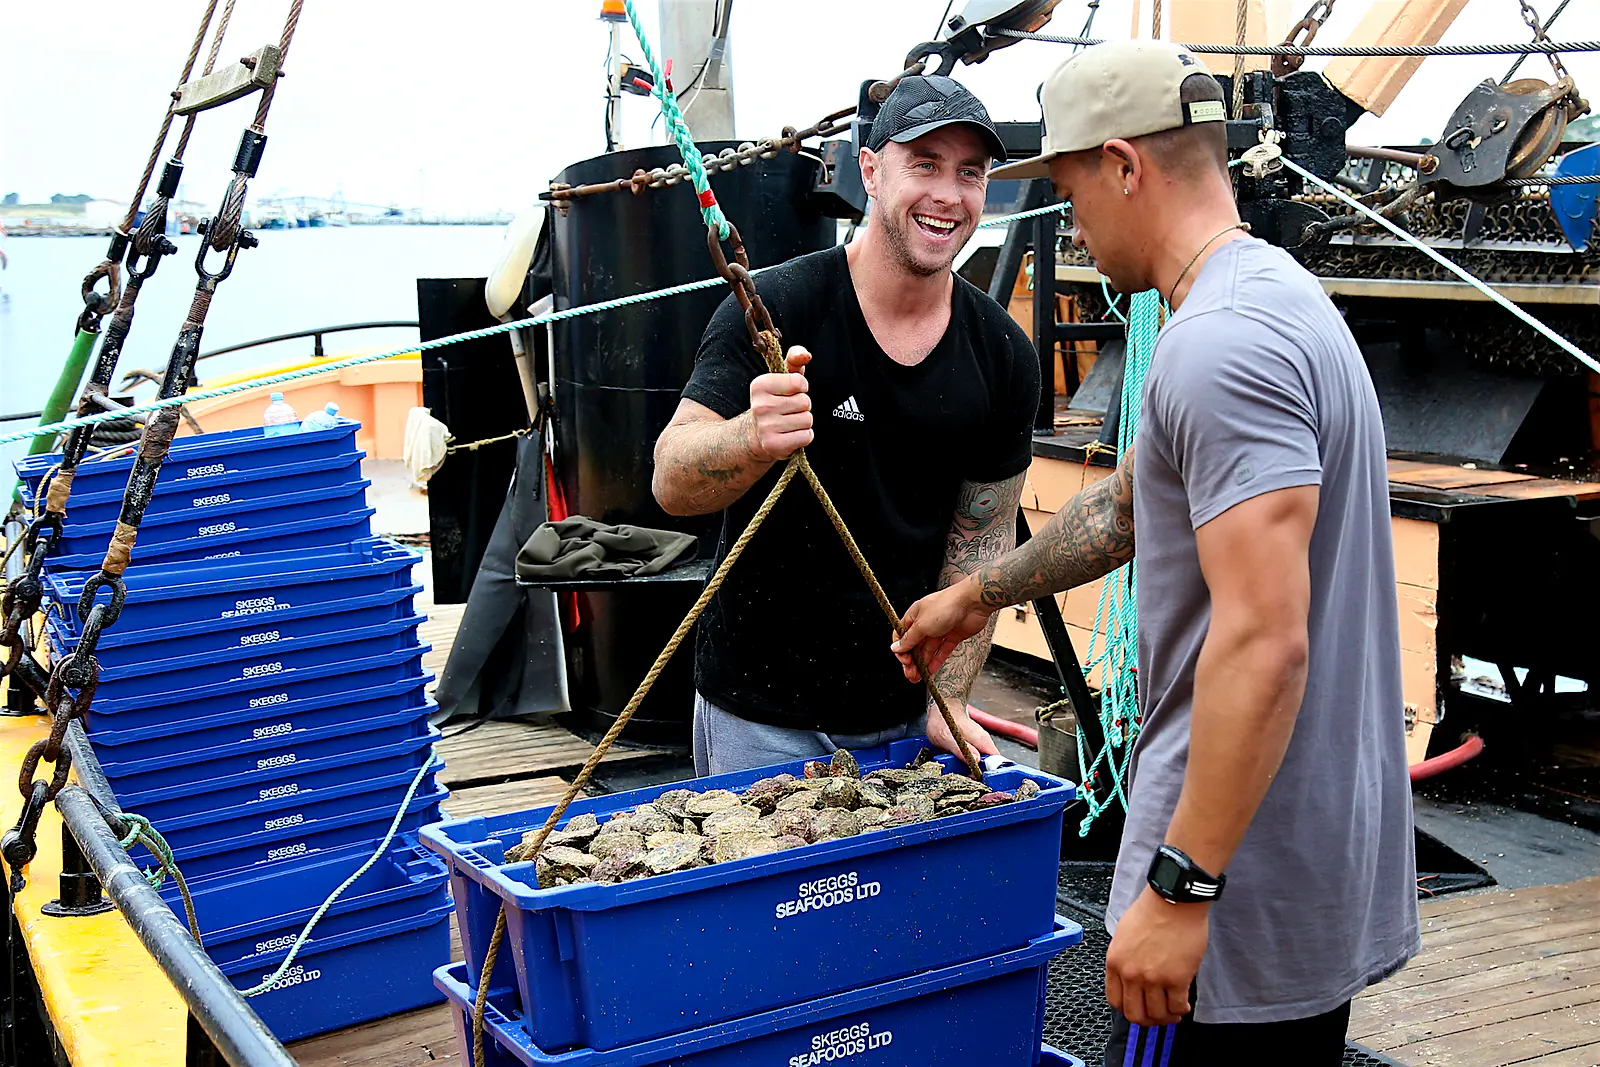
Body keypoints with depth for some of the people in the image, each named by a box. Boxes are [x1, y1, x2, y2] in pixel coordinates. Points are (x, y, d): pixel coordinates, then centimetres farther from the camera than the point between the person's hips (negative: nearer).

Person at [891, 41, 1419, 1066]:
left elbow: (1264, 640, -28)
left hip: (1246, 890, -10)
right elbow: (1128, 504, 26)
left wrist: (1180, 888, -24)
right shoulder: (1278, 296, 14)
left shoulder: (1220, 347, -21)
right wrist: (980, 594, 36)